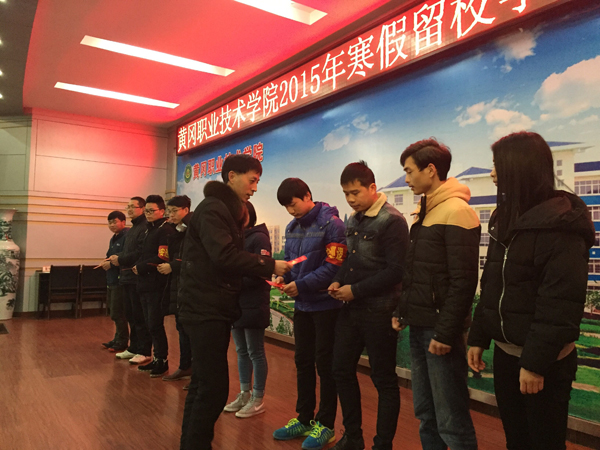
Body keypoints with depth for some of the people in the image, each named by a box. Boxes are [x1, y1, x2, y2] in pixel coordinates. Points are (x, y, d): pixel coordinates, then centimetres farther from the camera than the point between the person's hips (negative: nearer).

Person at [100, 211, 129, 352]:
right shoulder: (114, 238, 16)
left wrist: (111, 263, -17)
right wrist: (106, 262, 1)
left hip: (121, 280, -10)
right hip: (112, 280, 10)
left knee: (118, 313, -3)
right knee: (115, 312, 17)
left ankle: (122, 342, 9)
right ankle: (118, 339, 28)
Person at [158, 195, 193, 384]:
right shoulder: (175, 232, 14)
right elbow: (170, 254, 15)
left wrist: (172, 266, -16)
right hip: (177, 284, 8)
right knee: (182, 327, 15)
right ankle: (185, 367, 28)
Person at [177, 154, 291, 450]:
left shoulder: (228, 210, 19)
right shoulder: (212, 208, -12)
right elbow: (225, 256, -24)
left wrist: (260, 274, 3)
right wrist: (269, 266, -18)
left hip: (214, 309, 10)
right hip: (205, 310, -10)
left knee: (203, 383, 17)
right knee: (214, 387, -7)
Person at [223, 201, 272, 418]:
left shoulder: (259, 238, -10)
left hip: (253, 305, -7)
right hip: (236, 304, 7)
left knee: (255, 352, 3)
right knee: (241, 351, 15)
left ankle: (258, 399, 15)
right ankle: (244, 394, 27)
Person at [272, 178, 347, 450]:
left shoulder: (331, 224, -14)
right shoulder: (292, 228, 8)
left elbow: (333, 267, -20)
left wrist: (301, 285, -22)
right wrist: (283, 277, -7)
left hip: (325, 304, -7)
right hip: (302, 305, 7)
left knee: (325, 364, 5)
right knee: (302, 361, 14)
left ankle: (325, 424, 20)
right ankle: (304, 418, 30)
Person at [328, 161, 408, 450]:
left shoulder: (392, 221, -13)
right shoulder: (353, 220, 10)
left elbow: (395, 272, -18)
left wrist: (356, 290, -18)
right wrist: (338, 281, 0)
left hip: (378, 311, -8)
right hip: (350, 308, 8)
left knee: (384, 380, 6)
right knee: (342, 371, 14)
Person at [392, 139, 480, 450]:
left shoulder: (456, 211, -14)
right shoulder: (424, 212, 14)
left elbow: (463, 281, -19)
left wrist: (445, 333, -19)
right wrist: (402, 312, 14)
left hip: (441, 330, -9)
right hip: (419, 327, 9)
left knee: (451, 421, 1)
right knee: (425, 413, 17)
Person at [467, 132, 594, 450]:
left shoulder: (560, 224, -17)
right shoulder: (506, 218, 8)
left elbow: (561, 303, -21)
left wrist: (536, 362, -20)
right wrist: (478, 338, 9)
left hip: (543, 359, -7)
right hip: (505, 351, 7)